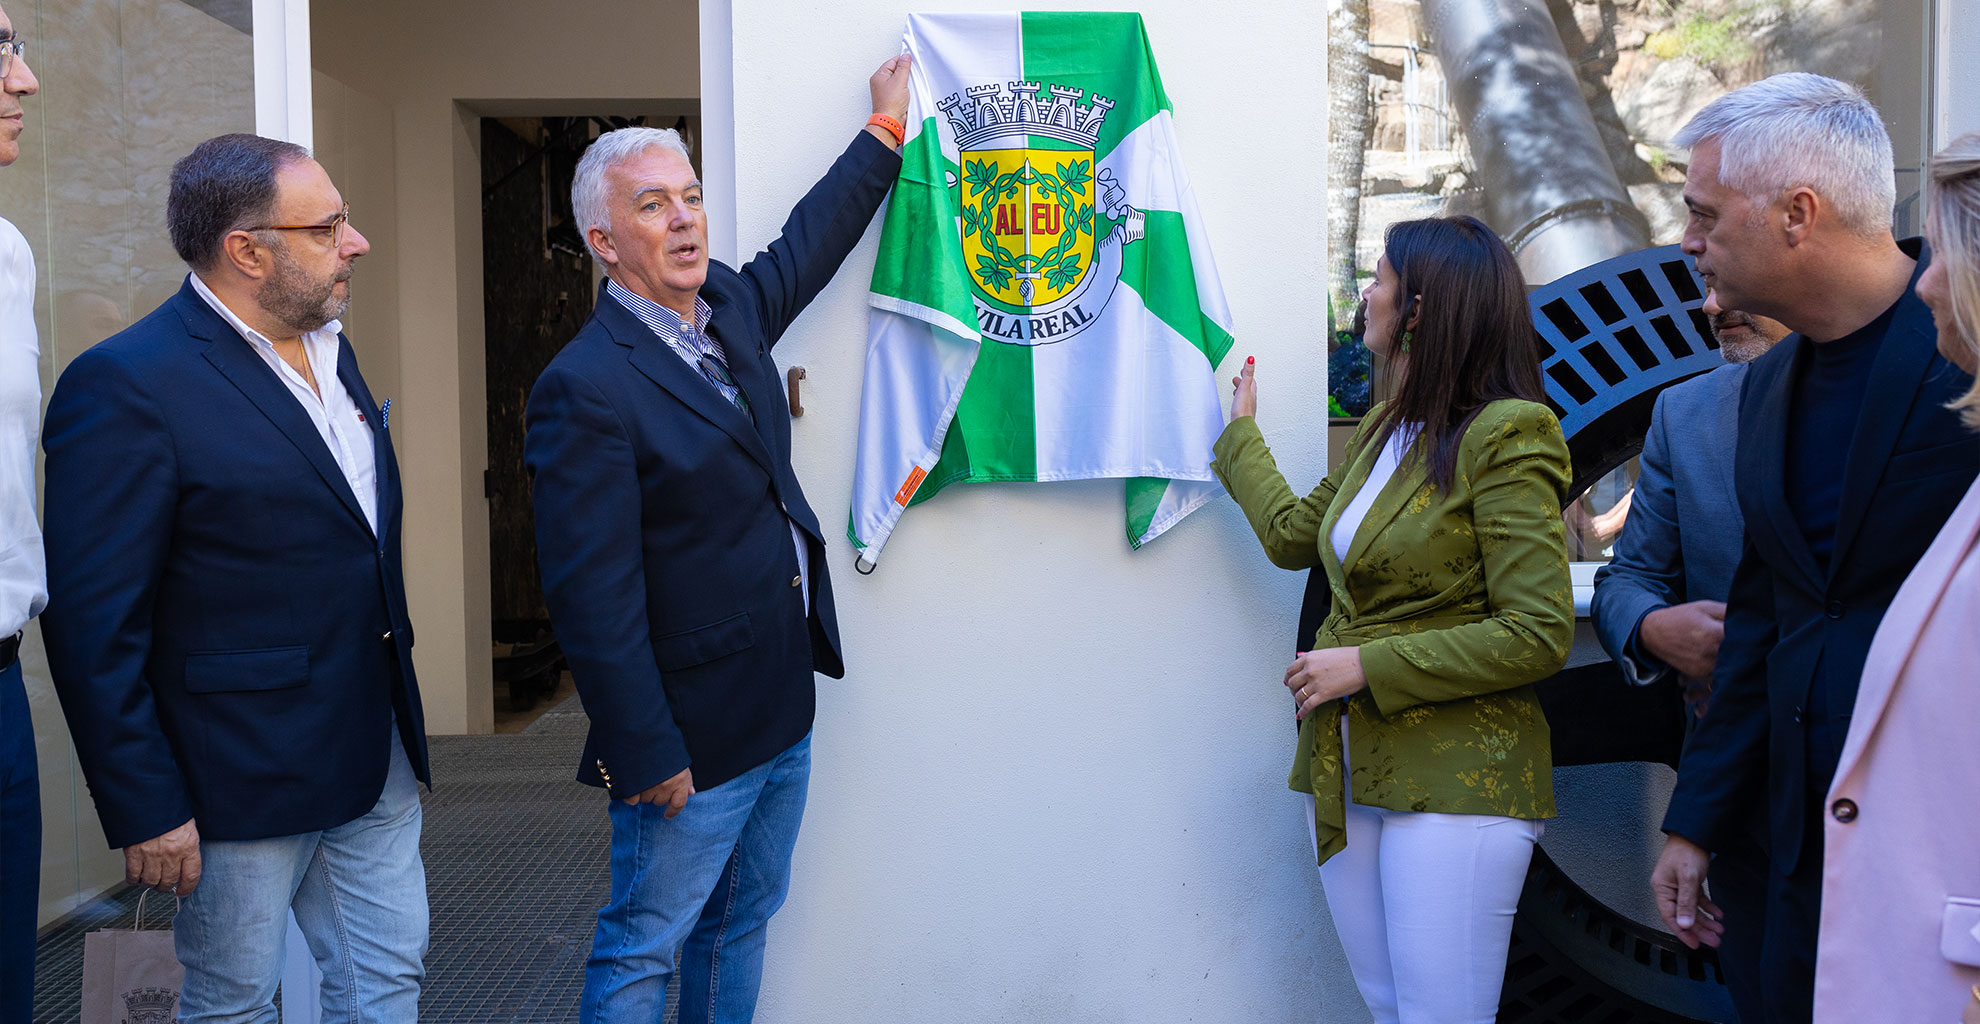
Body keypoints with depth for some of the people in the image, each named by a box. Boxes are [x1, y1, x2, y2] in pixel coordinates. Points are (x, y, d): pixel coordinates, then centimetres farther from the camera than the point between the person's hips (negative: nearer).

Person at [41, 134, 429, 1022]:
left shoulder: (329, 352, 8)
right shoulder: (125, 385, -17)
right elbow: (94, 625, -17)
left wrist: (396, 713, 13)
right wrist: (145, 810, -15)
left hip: (375, 758, 7)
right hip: (242, 781, -7)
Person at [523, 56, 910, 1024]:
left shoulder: (731, 308, 5)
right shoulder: (583, 389, -20)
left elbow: (809, 241, 25)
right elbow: (592, 598, -21)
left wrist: (884, 128, 28)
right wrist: (646, 756, -19)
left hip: (784, 717, 8)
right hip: (694, 741, -8)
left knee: (739, 927, 21)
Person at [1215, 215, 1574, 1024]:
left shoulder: (1503, 437, -12)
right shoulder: (1382, 432, 13)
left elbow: (1538, 635, -17)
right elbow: (1293, 535, 27)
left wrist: (1366, 665, -16)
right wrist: (1240, 431, 37)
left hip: (1456, 780, -7)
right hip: (1349, 774, 8)